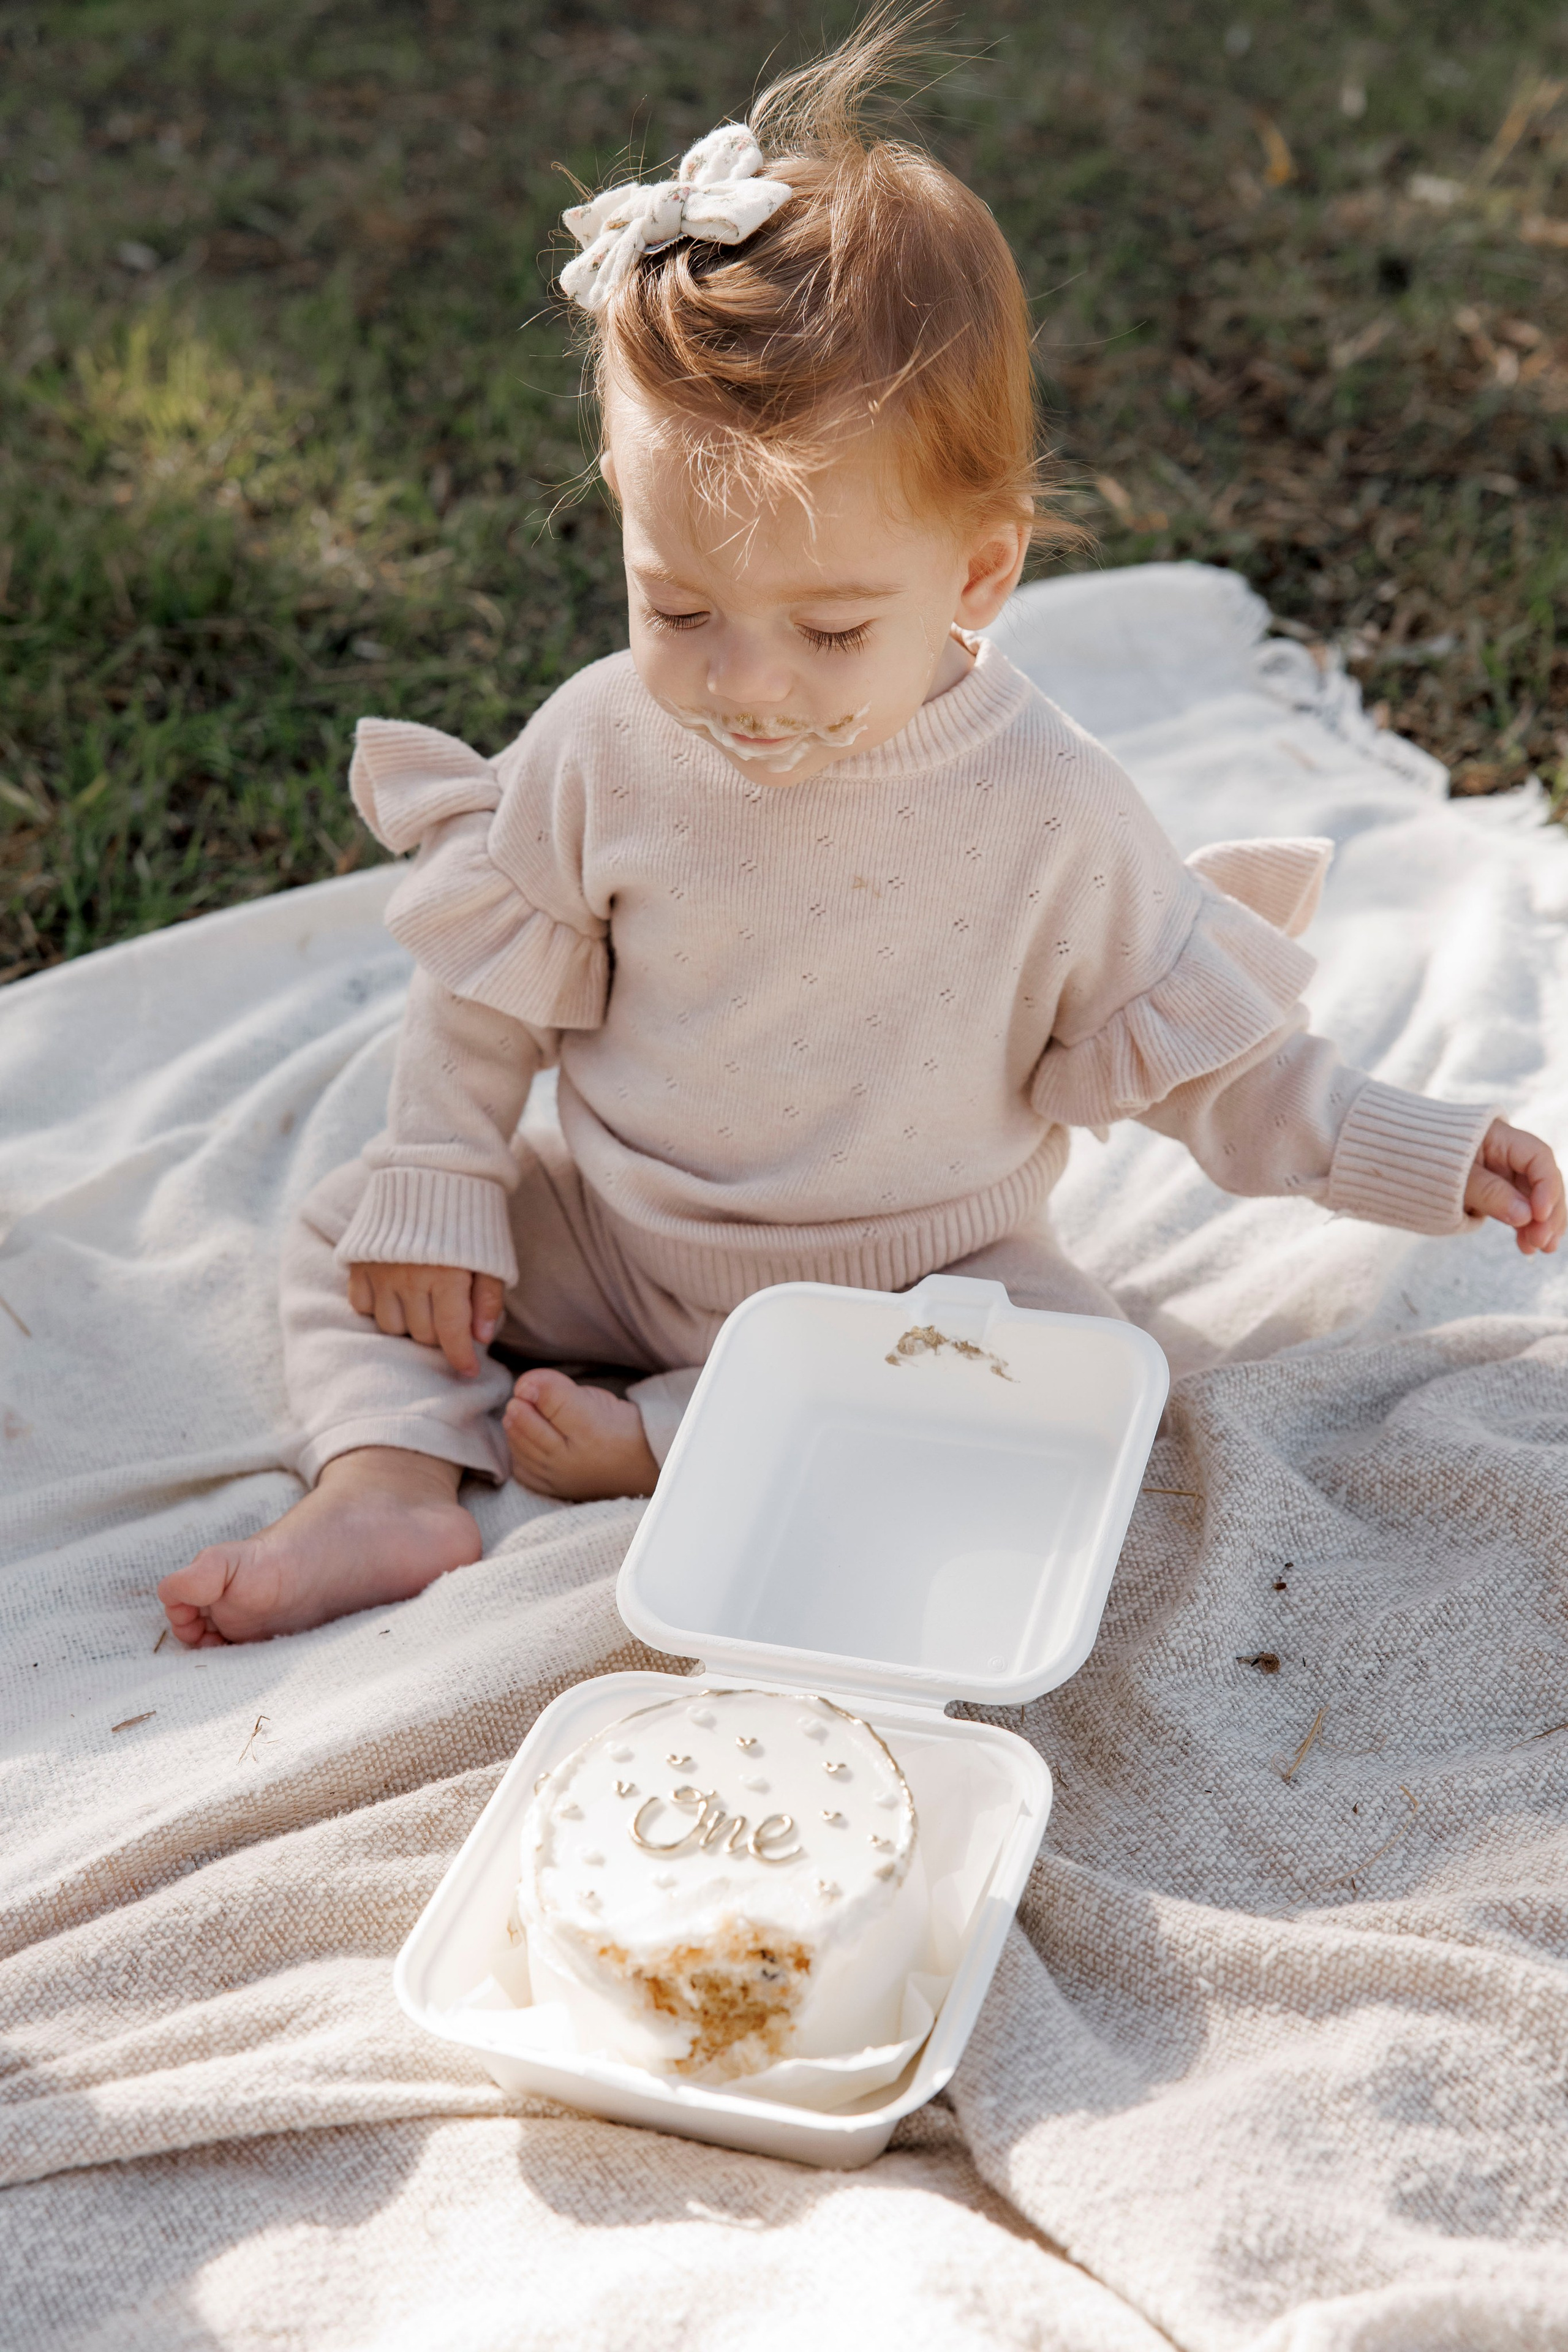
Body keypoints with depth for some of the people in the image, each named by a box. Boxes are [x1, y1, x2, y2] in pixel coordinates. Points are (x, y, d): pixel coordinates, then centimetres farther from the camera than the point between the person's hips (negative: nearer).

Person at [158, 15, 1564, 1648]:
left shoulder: (1048, 814, -20)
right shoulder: (601, 749, -15)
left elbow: (1194, 1053, -8)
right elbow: (490, 985, 0)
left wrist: (1411, 1157, -13)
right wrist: (436, 1192, -2)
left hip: (917, 1271, -2)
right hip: (617, 1234, 2)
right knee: (348, 1232, -2)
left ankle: (654, 1440, -23)